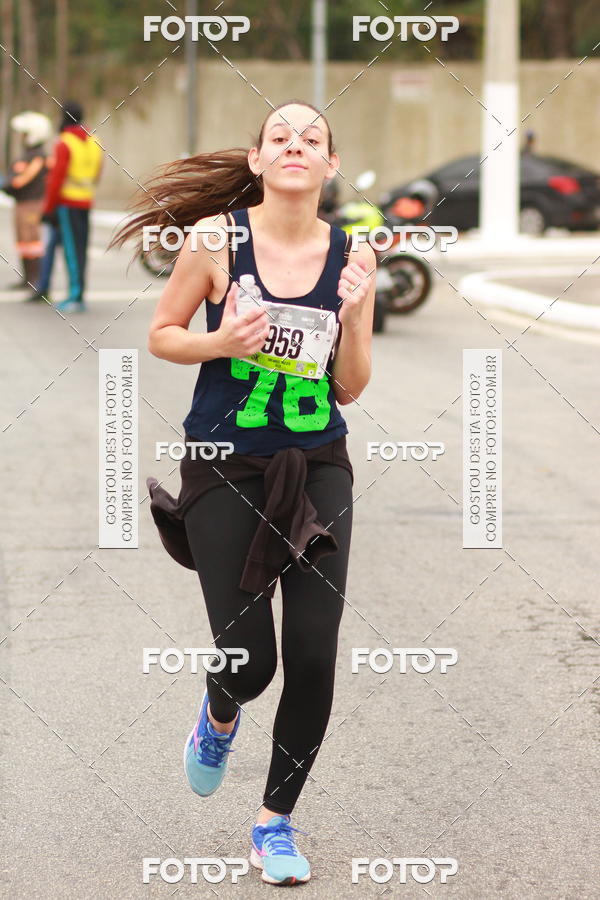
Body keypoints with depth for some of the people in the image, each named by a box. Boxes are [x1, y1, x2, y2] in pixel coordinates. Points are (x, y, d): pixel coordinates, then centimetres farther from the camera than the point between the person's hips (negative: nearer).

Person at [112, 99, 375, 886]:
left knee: (314, 658, -4)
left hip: (317, 470, 2)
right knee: (248, 662, -4)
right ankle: (219, 719, 36)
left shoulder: (351, 256, -2)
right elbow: (161, 335, 2)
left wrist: (353, 316, -15)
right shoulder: (216, 237, -8)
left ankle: (276, 822, 17)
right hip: (225, 468, -2)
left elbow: (350, 388, 3)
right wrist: (220, 341, -17)